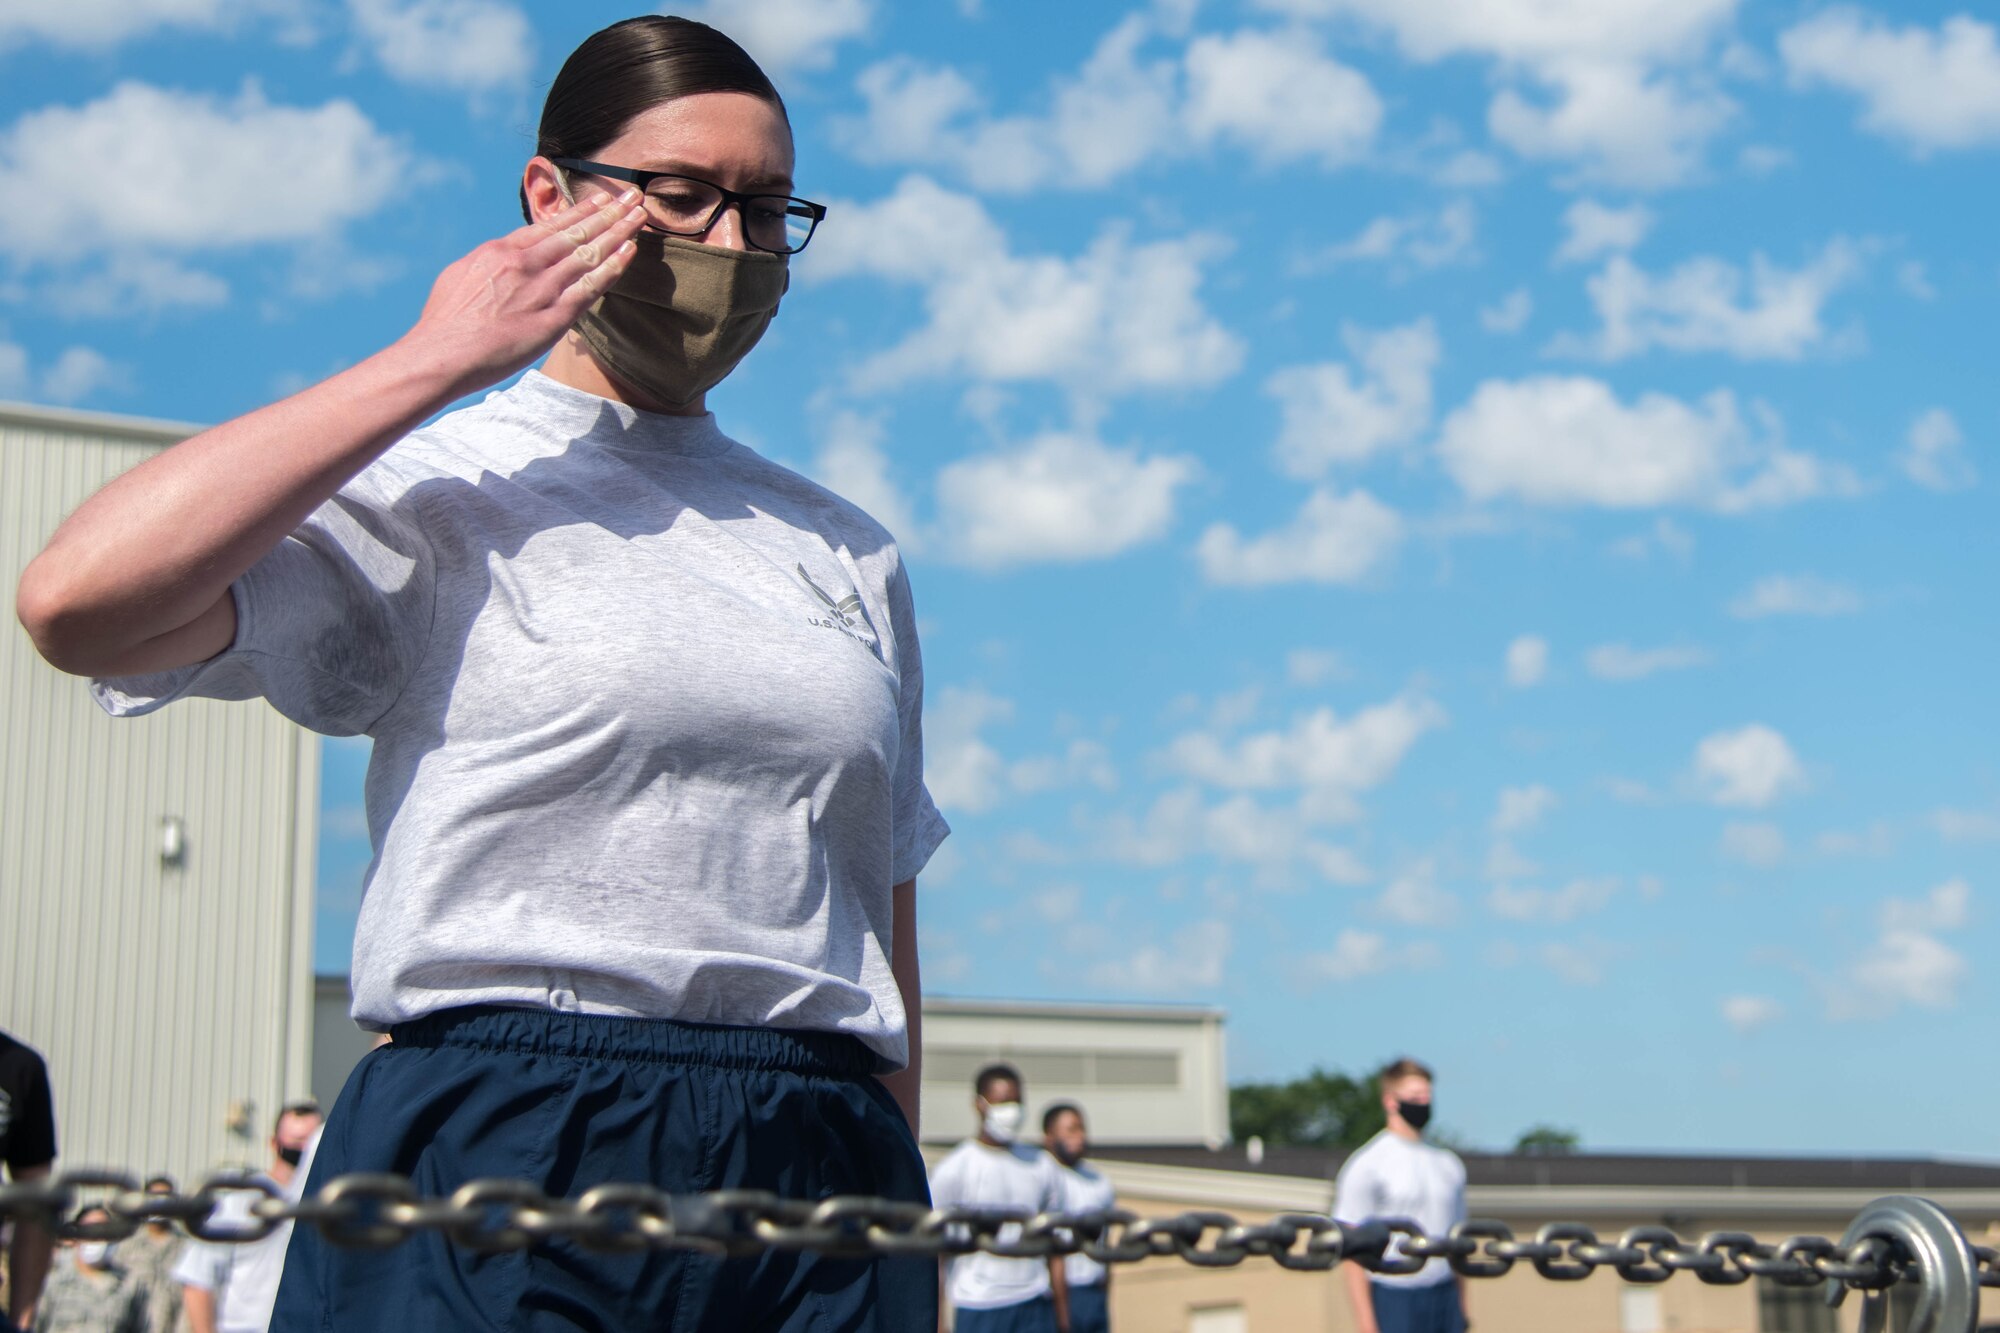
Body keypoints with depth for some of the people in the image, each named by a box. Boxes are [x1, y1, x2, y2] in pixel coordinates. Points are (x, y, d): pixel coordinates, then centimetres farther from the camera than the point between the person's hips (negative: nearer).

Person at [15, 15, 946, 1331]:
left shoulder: (850, 553, 18)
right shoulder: (436, 494, 3)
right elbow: (78, 602, -14)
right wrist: (437, 360, -7)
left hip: (819, 1180, 4)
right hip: (495, 1161, -4)